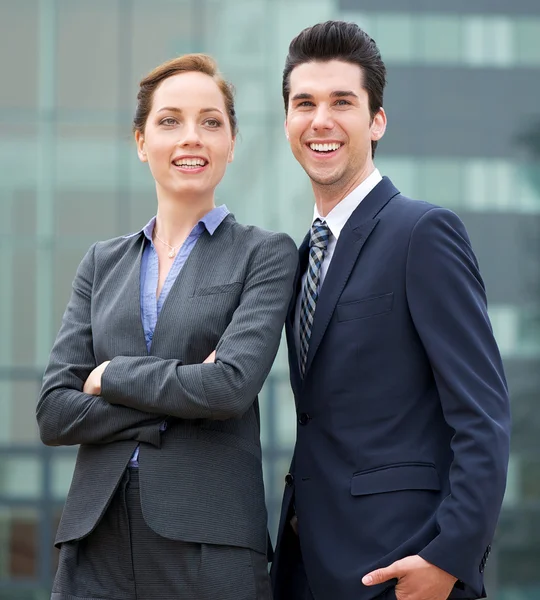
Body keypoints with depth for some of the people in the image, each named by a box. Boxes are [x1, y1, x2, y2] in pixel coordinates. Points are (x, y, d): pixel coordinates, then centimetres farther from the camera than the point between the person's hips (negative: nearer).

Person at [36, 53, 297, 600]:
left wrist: (111, 375, -2)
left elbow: (232, 385, -13)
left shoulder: (266, 255, 3)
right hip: (98, 548, 3)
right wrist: (181, 399, -8)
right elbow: (54, 414, 3)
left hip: (210, 549, -3)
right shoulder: (102, 263, 14)